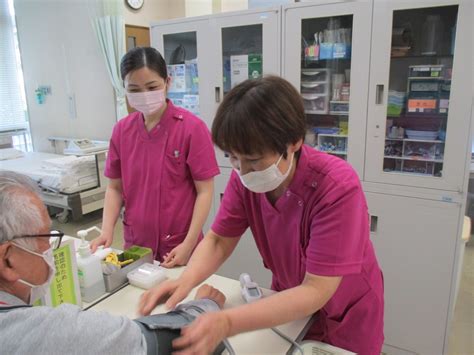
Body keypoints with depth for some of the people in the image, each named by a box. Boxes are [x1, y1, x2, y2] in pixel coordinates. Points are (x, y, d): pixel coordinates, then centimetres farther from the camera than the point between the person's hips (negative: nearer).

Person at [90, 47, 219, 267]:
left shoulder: (192, 128, -13)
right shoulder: (122, 130, 1)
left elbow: (205, 191, -12)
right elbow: (115, 187, 7)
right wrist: (107, 231, -6)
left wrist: (188, 245, -16)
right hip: (135, 245, 4)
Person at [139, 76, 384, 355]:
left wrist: (226, 323, -43)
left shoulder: (338, 188, -33)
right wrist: (186, 281, -31)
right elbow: (219, 240, -11)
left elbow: (316, 291, -33)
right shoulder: (245, 177, -19)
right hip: (290, 302, 3)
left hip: (345, 318, -3)